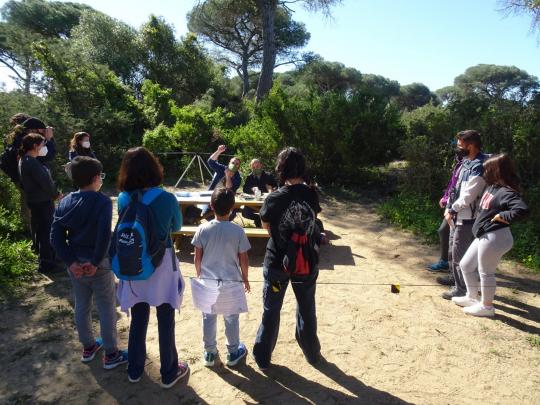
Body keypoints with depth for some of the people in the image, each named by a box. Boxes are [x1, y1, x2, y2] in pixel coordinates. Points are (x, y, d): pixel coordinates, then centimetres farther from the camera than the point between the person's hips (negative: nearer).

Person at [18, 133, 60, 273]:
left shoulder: (24, 160, 10)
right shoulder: (32, 163, -22)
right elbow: (45, 182, -22)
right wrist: (56, 194, -5)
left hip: (35, 200, 10)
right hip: (42, 202, -10)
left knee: (39, 230, 20)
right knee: (46, 231, -3)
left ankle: (46, 256, 35)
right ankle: (46, 264, 5)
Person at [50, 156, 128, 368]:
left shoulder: (65, 202, 2)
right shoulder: (102, 201, -16)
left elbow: (55, 236, -3)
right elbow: (104, 236, -26)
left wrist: (70, 261, -5)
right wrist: (95, 262, -17)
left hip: (75, 264, 6)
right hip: (98, 264, -6)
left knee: (81, 306, 20)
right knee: (107, 309, 7)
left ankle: (88, 347, 38)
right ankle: (111, 354, 18)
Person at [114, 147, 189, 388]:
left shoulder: (123, 200, -9)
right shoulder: (167, 199, -17)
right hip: (162, 264, -3)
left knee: (138, 318, 20)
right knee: (165, 320, 12)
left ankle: (135, 369, 37)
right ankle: (169, 373, 27)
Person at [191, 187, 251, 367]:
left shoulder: (203, 229, -11)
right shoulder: (238, 231, -14)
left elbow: (197, 258, -4)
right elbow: (244, 260, -8)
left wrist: (199, 275, 12)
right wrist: (245, 278, 8)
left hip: (207, 281, 1)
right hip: (231, 281, -1)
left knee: (208, 317, 17)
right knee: (231, 318, 15)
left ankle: (209, 353, 31)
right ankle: (233, 352, 31)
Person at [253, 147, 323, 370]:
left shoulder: (274, 198, -15)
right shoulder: (312, 195, -11)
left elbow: (266, 225, -1)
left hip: (278, 262, -2)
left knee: (271, 310, 16)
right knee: (306, 309, 22)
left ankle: (263, 357, 31)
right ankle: (312, 352, 41)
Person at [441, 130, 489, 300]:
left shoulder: (479, 166, -19)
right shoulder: (466, 162, 11)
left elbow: (468, 195, -21)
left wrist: (452, 210, -11)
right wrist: (449, 208, 7)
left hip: (467, 219, -10)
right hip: (458, 217, 10)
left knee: (460, 255, 1)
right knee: (453, 253, 19)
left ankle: (461, 289, 15)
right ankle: (458, 282, 34)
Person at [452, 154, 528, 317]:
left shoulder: (506, 192, -20)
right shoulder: (492, 187, 7)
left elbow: (522, 209, -34)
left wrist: (501, 216, -22)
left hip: (494, 237, -10)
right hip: (483, 236, 10)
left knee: (486, 272, 4)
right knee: (465, 265, 19)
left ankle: (486, 306, 22)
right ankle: (472, 297, 35)